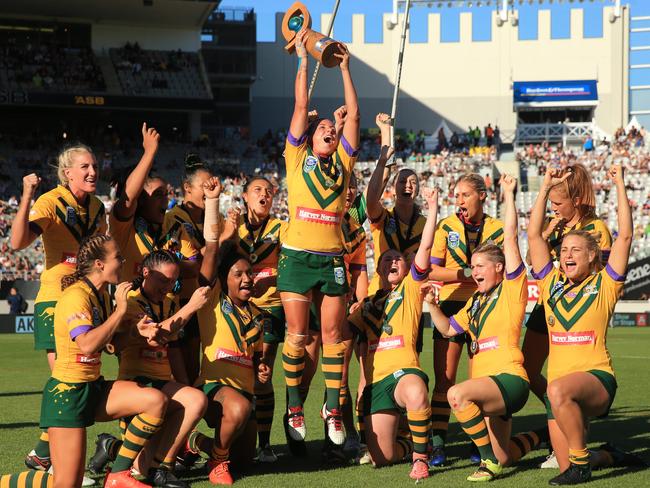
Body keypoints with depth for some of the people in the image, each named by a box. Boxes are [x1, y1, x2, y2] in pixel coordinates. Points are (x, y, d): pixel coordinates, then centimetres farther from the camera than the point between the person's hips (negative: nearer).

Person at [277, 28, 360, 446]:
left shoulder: (342, 163, 13)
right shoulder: (297, 158, 8)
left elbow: (354, 115, 11)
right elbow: (301, 106, 5)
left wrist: (345, 69, 14)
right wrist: (304, 60, 8)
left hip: (333, 258, 2)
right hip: (298, 255, -2)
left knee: (333, 335, 3)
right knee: (297, 334, -1)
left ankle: (333, 407, 10)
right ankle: (294, 406, 9)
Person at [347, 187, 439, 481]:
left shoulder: (411, 289, 11)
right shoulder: (368, 305, 24)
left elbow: (425, 248, 0)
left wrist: (433, 208, -5)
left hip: (405, 372, -5)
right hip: (376, 381, 5)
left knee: (416, 393, -43)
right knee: (381, 458, -3)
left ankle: (420, 456, -23)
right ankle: (411, 447, 32)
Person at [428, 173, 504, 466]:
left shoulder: (497, 229, 3)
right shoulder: (446, 227, 2)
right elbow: (431, 270, -4)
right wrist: (468, 272, -15)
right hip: (451, 306, -1)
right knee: (444, 378, -5)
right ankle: (437, 444, -5)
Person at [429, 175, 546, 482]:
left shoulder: (512, 289, -2)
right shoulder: (475, 301, 19)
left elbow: (510, 236, -8)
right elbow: (448, 329, 25)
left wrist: (509, 194, -6)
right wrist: (432, 303, 10)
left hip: (509, 379, -9)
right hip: (488, 385, 9)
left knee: (458, 393, -35)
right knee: (503, 459, 15)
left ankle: (489, 460, -23)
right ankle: (547, 435, 43)